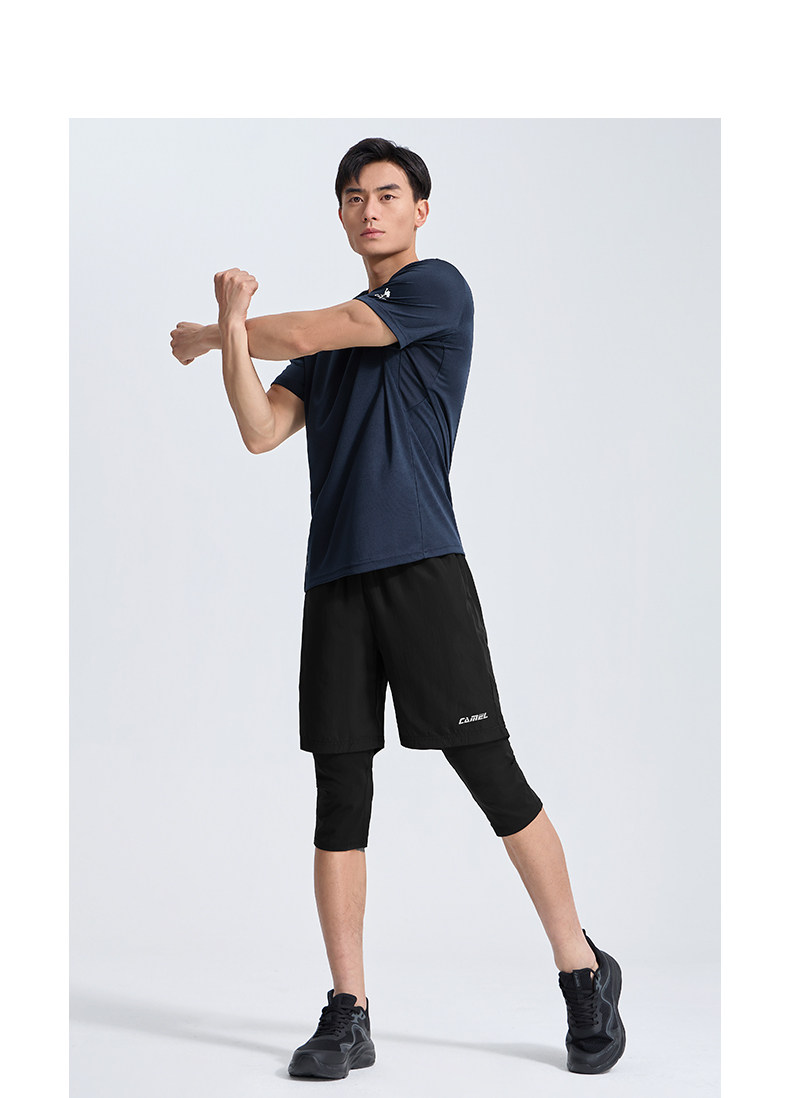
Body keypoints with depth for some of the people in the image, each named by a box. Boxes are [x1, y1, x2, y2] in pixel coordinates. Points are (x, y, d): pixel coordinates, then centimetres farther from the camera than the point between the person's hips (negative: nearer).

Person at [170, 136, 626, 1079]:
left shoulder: (438, 289, 3)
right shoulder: (331, 338, 22)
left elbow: (304, 334, -3)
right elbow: (262, 432, 10)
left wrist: (205, 335, 14)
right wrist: (231, 331, -4)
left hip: (422, 567, -6)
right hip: (334, 578, 6)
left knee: (491, 772, -6)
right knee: (340, 797, 3)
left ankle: (584, 973, 10)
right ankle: (347, 1015, 9)